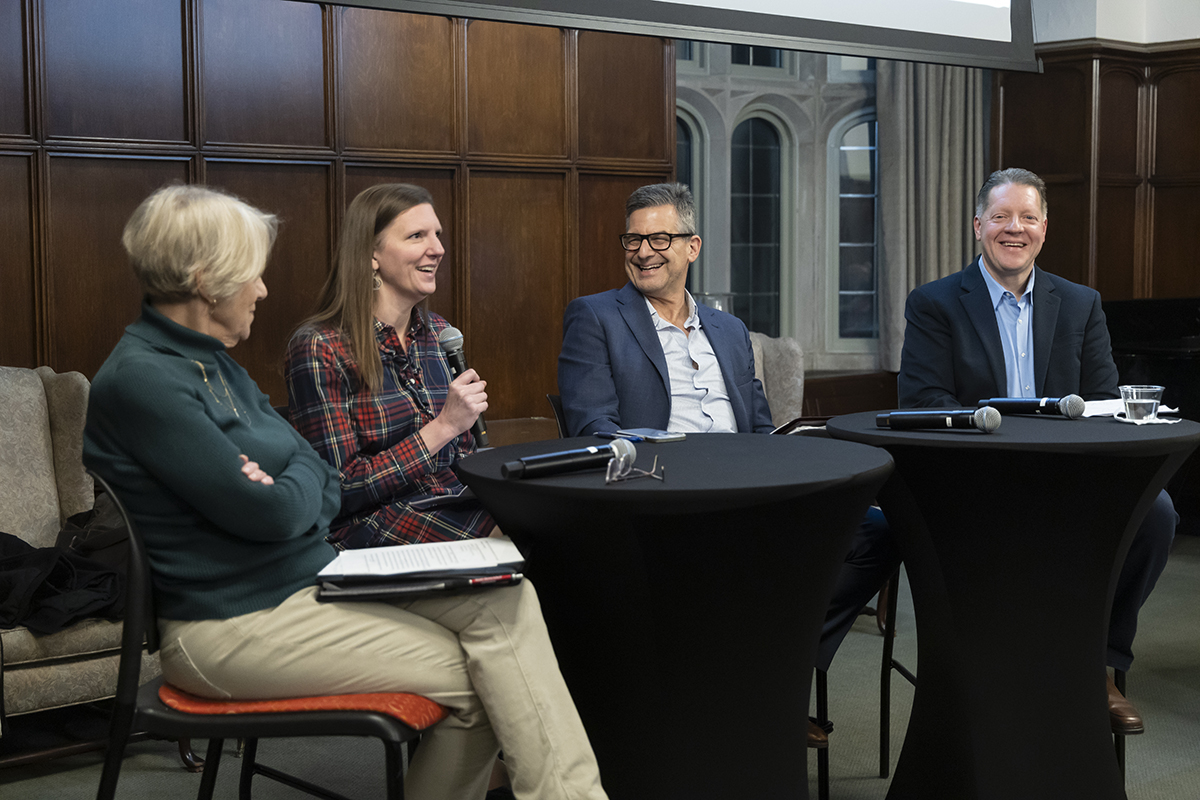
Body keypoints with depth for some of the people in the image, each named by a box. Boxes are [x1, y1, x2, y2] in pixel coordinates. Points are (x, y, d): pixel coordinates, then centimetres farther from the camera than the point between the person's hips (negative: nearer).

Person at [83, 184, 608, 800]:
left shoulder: (213, 364, 15)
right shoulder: (140, 380, -16)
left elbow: (327, 484, 11)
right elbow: (269, 511, -20)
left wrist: (293, 492, -12)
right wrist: (305, 480, 2)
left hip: (311, 576, 9)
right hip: (237, 626, -9)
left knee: (505, 599, -10)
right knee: (476, 672, -14)